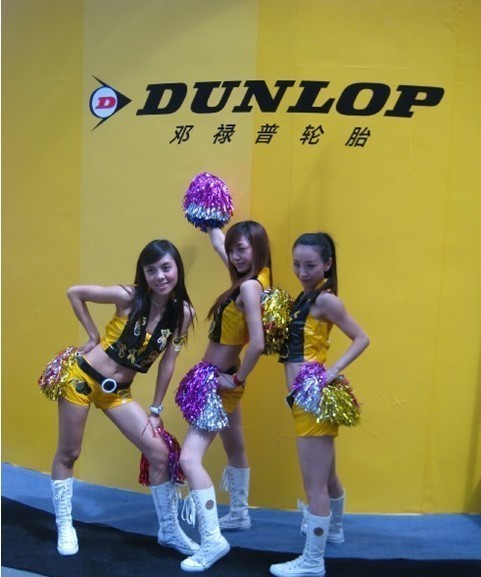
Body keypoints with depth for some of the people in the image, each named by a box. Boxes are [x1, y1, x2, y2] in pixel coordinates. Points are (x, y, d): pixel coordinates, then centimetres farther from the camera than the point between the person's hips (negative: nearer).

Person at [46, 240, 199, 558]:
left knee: (160, 452, -1)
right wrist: (94, 336, -5)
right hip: (83, 377, -3)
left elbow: (168, 362, -3)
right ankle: (65, 527, 32)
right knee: (68, 454, 10)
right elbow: (74, 293, -6)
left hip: (118, 391, 3)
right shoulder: (129, 297, -18)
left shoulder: (184, 312, -10)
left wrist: (156, 410, 0)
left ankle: (169, 530, 17)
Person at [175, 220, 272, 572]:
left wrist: (239, 379, -18)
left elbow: (258, 344, -30)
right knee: (235, 448, 23)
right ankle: (240, 514, 42)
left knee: (190, 458, -12)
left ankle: (213, 540, -6)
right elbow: (218, 243, 19)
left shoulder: (250, 286, -22)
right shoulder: (251, 277, 3)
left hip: (220, 381, -10)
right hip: (216, 377, 10)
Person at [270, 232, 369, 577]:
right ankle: (334, 530, 48)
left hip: (315, 397, -9)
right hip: (305, 396, 9)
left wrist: (333, 371, -21)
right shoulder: (305, 297, 10)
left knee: (315, 484, 1)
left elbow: (362, 339, -16)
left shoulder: (326, 299, -14)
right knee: (326, 475, 27)